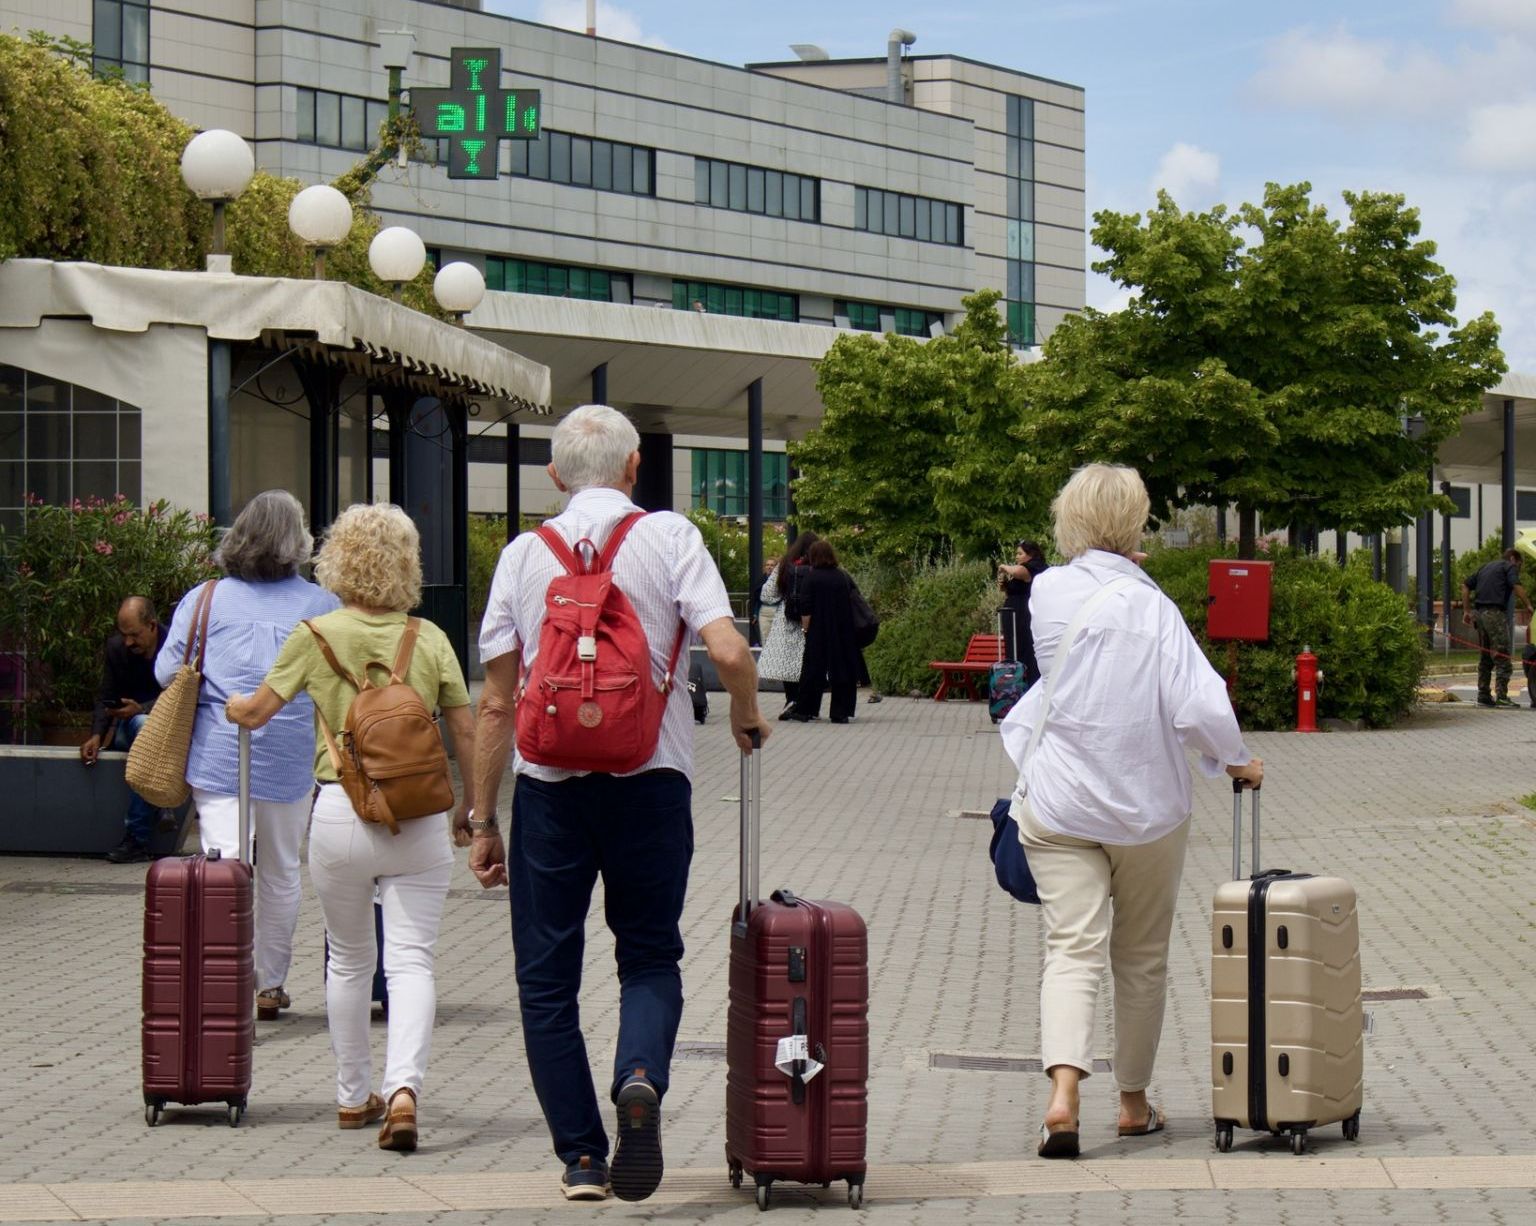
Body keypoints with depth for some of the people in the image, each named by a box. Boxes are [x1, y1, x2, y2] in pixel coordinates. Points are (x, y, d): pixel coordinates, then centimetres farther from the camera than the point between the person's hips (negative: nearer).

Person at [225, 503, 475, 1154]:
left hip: (341, 811, 0)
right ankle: (403, 1086, -20)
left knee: (348, 960, 16)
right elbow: (466, 732, 3)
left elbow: (256, 711, 7)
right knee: (411, 959, -1)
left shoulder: (318, 635, -2)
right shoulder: (431, 639, 1)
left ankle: (353, 1095, 24)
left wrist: (231, 705, 31)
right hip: (420, 817, 0)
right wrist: (470, 806, 17)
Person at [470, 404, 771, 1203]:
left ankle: (581, 1157, 7)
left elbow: (496, 702, 4)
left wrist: (483, 820, 10)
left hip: (549, 782, 1)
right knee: (649, 956, 12)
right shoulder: (667, 537, 0)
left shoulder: (524, 554, 5)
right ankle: (640, 1077, -17)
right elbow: (728, 651, -12)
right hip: (649, 776, -1)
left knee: (547, 974, 9)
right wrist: (748, 720, 9)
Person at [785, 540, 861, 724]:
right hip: (843, 632, 3)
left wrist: (805, 627, -4)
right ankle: (840, 712, 4)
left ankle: (804, 710, 8)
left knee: (813, 669, 4)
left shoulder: (810, 576, -8)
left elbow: (805, 607, -12)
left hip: (819, 632, -3)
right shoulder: (843, 576, 4)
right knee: (842, 668, 6)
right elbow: (852, 602, 10)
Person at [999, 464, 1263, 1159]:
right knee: (1141, 957, 15)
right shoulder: (1152, 606, -11)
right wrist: (1237, 760, 0)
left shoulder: (1047, 592, -3)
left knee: (1071, 950, -5)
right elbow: (1196, 707, -16)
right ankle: (1134, 1102, 25)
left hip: (1058, 806, 1)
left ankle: (1063, 1091, -27)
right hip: (1147, 807, -1)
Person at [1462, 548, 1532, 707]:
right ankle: (1501, 696, -13)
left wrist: (1468, 610, 22)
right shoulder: (1509, 566, 2)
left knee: (1485, 657, 14)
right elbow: (1516, 586, -15)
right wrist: (1528, 606, -11)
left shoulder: (1485, 567, 24)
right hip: (1495, 613, -8)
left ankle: (1483, 696, 14)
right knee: (1502, 658, -7)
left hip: (1479, 612, 8)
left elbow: (1466, 585, 23)